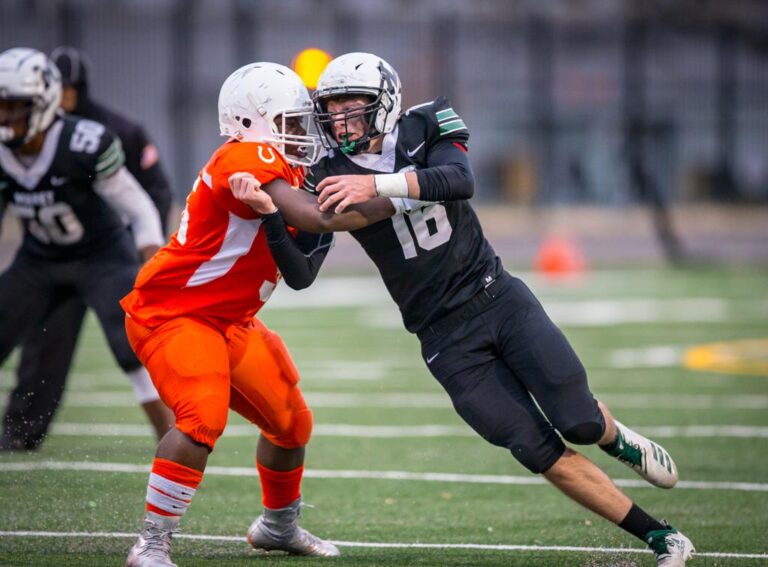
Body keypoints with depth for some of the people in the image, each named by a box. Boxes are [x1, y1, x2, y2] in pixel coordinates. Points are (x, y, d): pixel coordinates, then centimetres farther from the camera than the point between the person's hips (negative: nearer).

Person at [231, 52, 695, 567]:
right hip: (446, 337, -1)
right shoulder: (332, 177, -4)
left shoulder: (426, 129, -2)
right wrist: (270, 207, -36)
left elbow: (459, 180, -24)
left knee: (578, 422, -10)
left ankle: (616, 438, 27)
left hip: (498, 296, 1)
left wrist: (378, 184, -36)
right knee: (543, 452, -9)